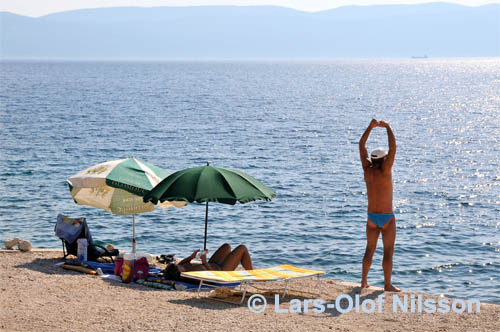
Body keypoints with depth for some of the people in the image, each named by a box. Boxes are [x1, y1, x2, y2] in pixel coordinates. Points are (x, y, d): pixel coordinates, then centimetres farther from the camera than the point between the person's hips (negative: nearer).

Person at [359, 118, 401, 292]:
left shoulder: (367, 170, -3)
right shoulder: (385, 171, -16)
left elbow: (361, 146, 4)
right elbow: (393, 147, -18)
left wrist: (371, 127, 5)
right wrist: (387, 127, -9)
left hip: (372, 217, 5)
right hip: (387, 218, -5)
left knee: (370, 250, 14)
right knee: (388, 252, 1)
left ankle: (364, 281, 17)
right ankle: (387, 284, 1)